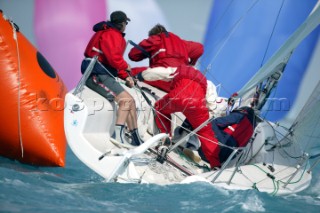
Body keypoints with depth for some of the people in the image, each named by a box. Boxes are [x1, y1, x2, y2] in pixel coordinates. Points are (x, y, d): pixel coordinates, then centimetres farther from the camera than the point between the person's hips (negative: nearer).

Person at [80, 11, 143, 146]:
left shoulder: (116, 35, 22)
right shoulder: (111, 34, -11)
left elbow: (114, 61, 21)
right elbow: (113, 58, -24)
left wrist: (125, 77, 7)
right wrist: (126, 67, -5)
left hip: (103, 74, 11)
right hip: (97, 75, -11)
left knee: (130, 101, 12)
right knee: (125, 99, -21)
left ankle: (136, 140, 16)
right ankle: (119, 136, -29)